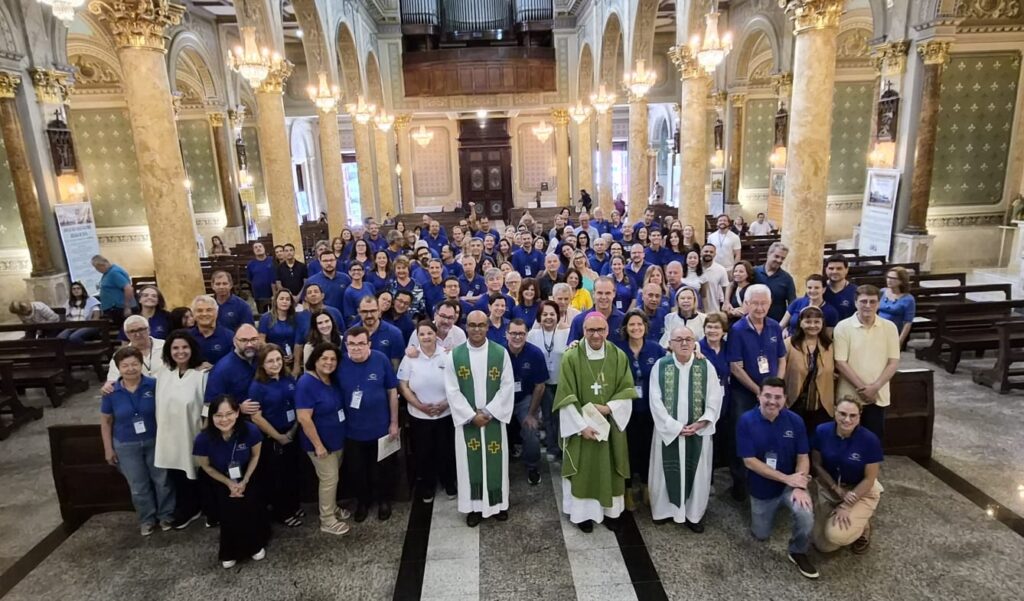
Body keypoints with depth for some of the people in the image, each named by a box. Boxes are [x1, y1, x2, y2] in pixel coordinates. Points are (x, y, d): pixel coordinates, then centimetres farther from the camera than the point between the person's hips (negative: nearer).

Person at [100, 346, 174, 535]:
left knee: (162, 480, 12)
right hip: (126, 446, 1)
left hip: (155, 441, -1)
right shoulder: (111, 392, -10)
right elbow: (105, 421, 1)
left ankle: (166, 515, 32)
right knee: (138, 486, 14)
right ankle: (147, 519, 33)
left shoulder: (154, 385, -15)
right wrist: (108, 449, 1)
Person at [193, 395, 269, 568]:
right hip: (222, 482, 0)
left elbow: (255, 456, -12)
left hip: (247, 478, 0)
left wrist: (244, 481, -14)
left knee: (251, 513, -3)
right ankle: (230, 553, 35)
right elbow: (206, 466, -12)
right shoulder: (203, 439, -33)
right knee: (229, 517, 5)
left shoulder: (250, 431, -34)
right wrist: (229, 483, -14)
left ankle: (256, 546, 28)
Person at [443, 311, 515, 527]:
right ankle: (474, 506, 24)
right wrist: (472, 415, -13)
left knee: (496, 461, 10)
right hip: (466, 419, 0)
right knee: (471, 462, 8)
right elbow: (452, 391, -6)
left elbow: (507, 387, -6)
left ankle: (499, 503, 28)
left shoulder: (501, 353, -6)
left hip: (494, 418, 0)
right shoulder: (454, 355, -6)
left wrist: (489, 412, -13)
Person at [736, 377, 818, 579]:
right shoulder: (746, 421, -19)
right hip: (762, 487, 0)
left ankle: (799, 552, 1)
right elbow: (749, 461, -20)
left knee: (806, 514, -30)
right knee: (761, 535, 14)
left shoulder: (795, 420, -13)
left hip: (792, 483, 0)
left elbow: (803, 457, -9)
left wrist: (799, 487, -25)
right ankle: (769, 510, 47)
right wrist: (786, 478, -23)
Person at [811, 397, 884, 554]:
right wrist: (837, 490, -17)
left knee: (837, 535, -24)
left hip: (861, 491, -3)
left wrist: (846, 507, -19)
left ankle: (863, 525, 10)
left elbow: (869, 479, -15)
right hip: (829, 489, 3)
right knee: (824, 546, -2)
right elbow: (816, 464, -5)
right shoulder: (822, 431, -16)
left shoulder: (870, 440, -23)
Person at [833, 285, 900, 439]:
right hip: (850, 396, -2)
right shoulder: (843, 327, -7)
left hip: (878, 396, 2)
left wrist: (875, 387, -12)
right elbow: (840, 363, -10)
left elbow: (893, 362, -1)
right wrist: (862, 388, -14)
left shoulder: (889, 327, 0)